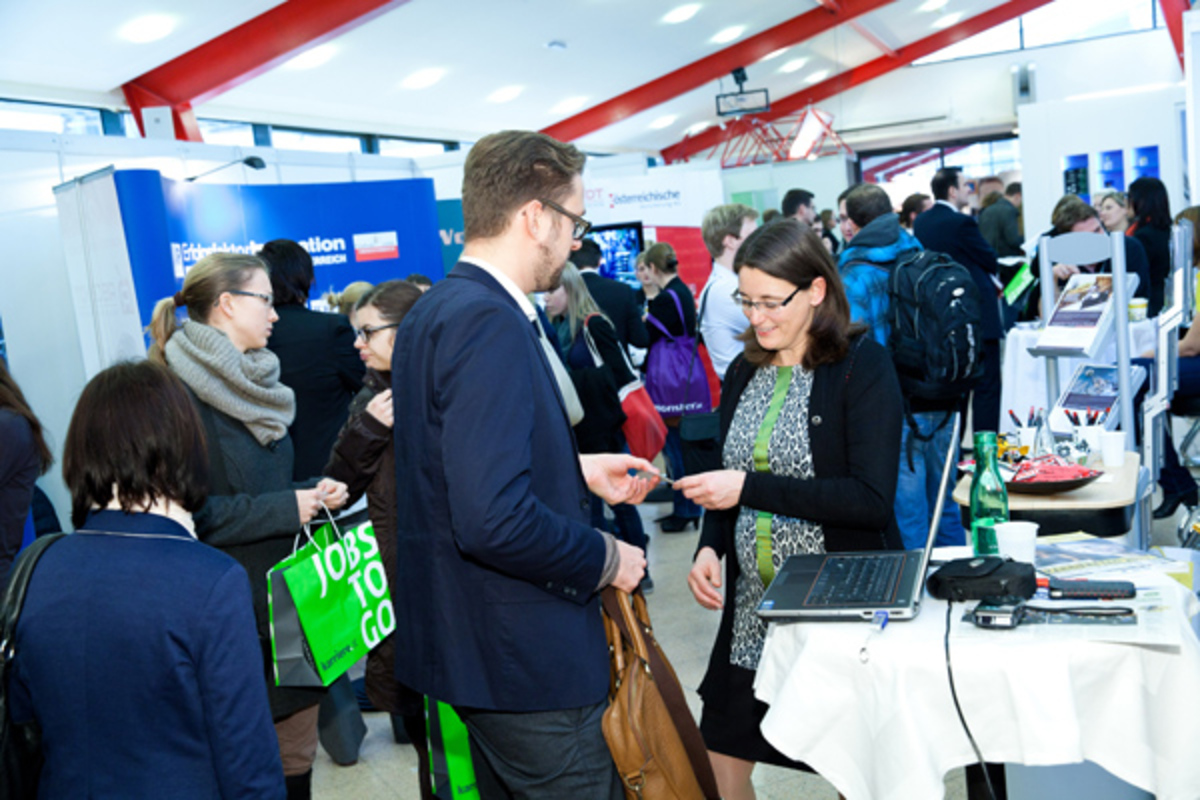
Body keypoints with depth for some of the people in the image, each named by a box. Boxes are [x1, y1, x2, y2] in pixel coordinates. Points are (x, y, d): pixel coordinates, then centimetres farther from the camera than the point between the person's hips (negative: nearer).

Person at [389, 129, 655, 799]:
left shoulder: (436, 310, 9)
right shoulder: (488, 322, -24)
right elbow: (494, 519, -31)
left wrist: (579, 471, 14)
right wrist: (604, 557, -15)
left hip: (476, 645, 10)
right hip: (528, 662, -10)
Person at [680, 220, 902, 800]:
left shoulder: (862, 364, -10)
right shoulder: (744, 372, 7)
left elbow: (871, 499, -19)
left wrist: (750, 488, -21)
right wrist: (709, 545, -5)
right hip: (755, 610, 6)